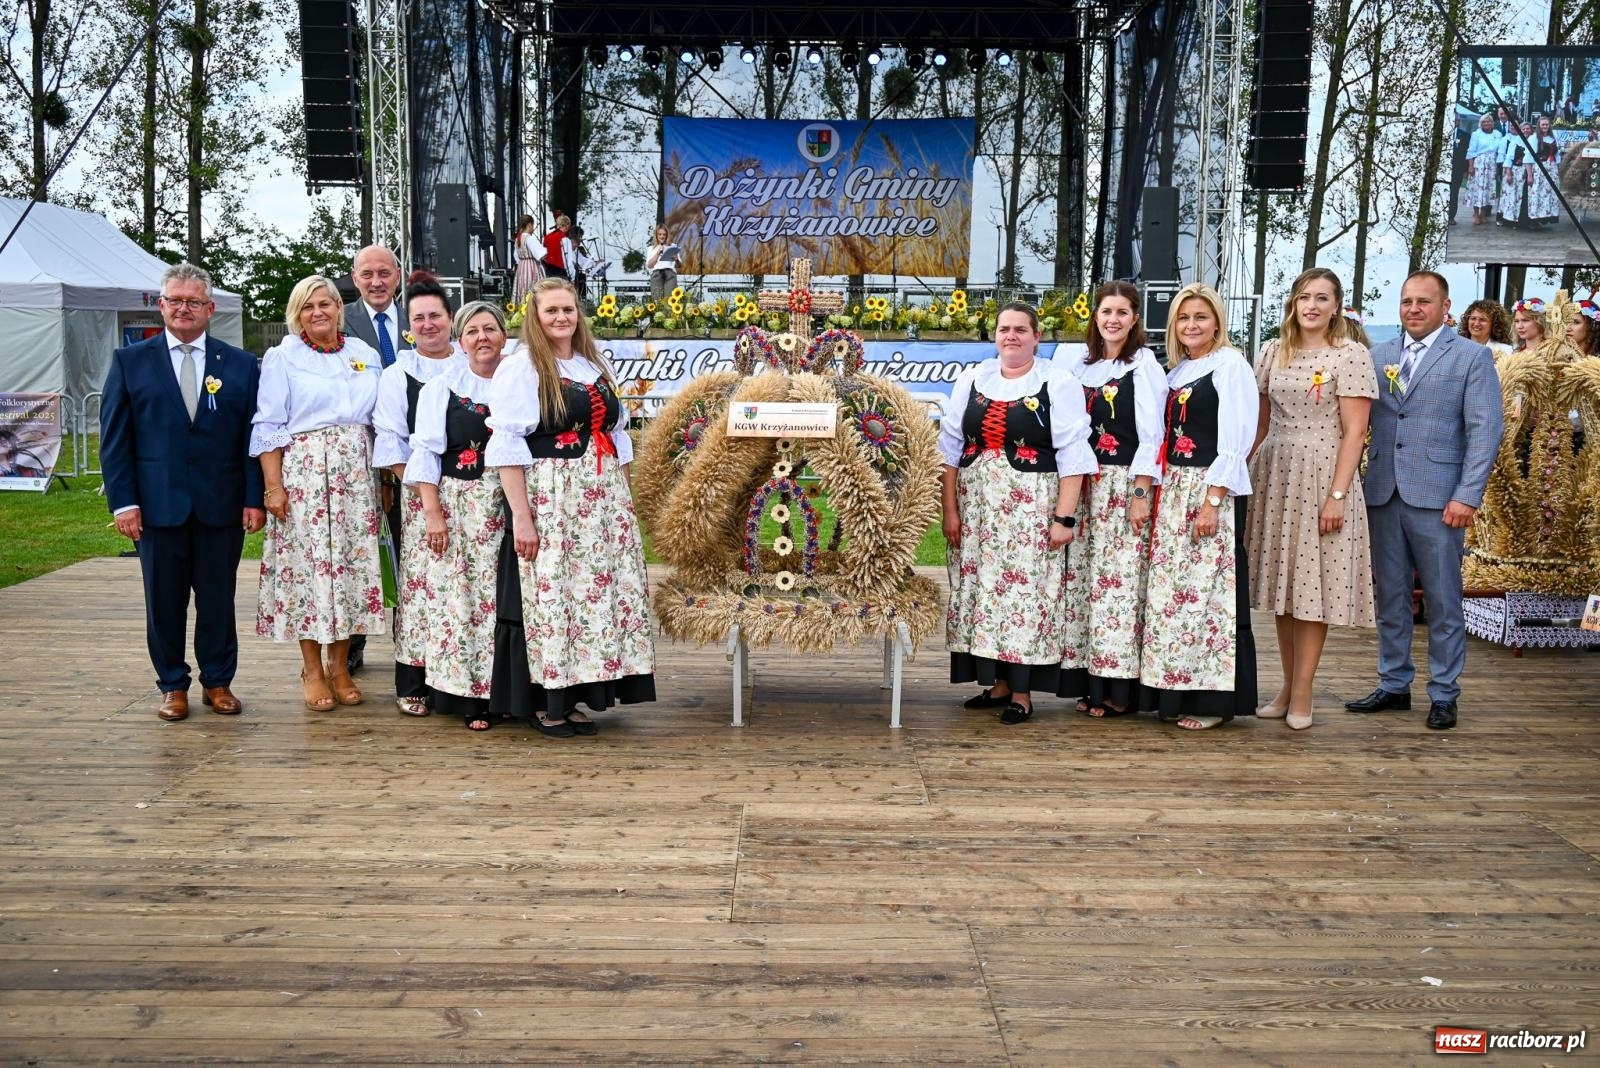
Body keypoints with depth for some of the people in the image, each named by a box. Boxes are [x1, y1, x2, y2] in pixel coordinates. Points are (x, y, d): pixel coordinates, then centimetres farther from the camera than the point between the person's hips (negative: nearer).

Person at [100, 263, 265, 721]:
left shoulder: (240, 365, 6)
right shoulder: (130, 361, 6)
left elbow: (253, 436, 4)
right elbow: (114, 437, 2)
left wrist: (254, 499, -3)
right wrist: (123, 501, -5)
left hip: (221, 506, 0)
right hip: (158, 505, 0)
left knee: (218, 598, 8)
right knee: (164, 601, 8)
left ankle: (218, 682, 21)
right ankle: (173, 685, 21)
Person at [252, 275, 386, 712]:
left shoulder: (365, 354, 13)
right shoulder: (282, 357, 3)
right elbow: (269, 426, -1)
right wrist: (274, 486, -9)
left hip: (356, 472, 3)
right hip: (303, 471, -3)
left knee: (352, 563, 2)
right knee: (308, 564, -3)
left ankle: (340, 666, 12)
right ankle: (312, 670, 8)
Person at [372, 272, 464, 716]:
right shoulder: (396, 375, 10)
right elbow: (390, 441, 3)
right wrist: (422, 488, -9)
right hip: (415, 496, -1)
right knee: (416, 581, -3)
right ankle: (412, 684, 4)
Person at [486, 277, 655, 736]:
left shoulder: (598, 368, 16)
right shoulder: (519, 369, -4)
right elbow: (507, 447, -11)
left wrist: (624, 502, 14)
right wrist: (521, 516, -17)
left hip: (604, 503, 6)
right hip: (549, 501, -6)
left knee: (596, 594, 6)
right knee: (549, 596, -3)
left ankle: (573, 697, 16)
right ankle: (544, 703, 8)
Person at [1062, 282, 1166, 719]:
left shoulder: (1144, 365, -3)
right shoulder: (1083, 364, 14)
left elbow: (1151, 435, -8)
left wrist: (1141, 493, -14)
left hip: (1126, 484, -6)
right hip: (1087, 484, 6)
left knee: (1120, 579, -7)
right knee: (1088, 578, 5)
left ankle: (1121, 687, 0)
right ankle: (1093, 680, 13)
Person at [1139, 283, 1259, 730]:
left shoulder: (1230, 365, -6)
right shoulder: (1177, 371, 16)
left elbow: (1234, 442, -13)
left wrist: (1212, 502, -19)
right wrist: (1160, 494, 10)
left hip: (1213, 492, -7)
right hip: (1174, 492, 8)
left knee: (1207, 592, -4)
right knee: (1170, 591, 8)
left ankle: (1213, 699, 5)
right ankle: (1175, 692, 17)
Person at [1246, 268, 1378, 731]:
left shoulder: (1352, 355, -4)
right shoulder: (1273, 352, 10)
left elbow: (1354, 431, -8)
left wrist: (1337, 495, -15)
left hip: (1322, 478, -5)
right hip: (1274, 476, 5)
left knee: (1313, 586, -1)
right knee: (1282, 585, 10)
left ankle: (1302, 693, 8)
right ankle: (1288, 684, 21)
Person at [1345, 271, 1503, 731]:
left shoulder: (1472, 357, 2)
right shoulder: (1378, 356, 12)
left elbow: (1485, 429, -4)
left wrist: (1468, 496, -11)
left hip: (1437, 497, -3)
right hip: (1383, 493, 4)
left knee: (1443, 602, 3)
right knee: (1389, 597, 10)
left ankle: (1443, 694, 14)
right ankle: (1394, 685, 22)